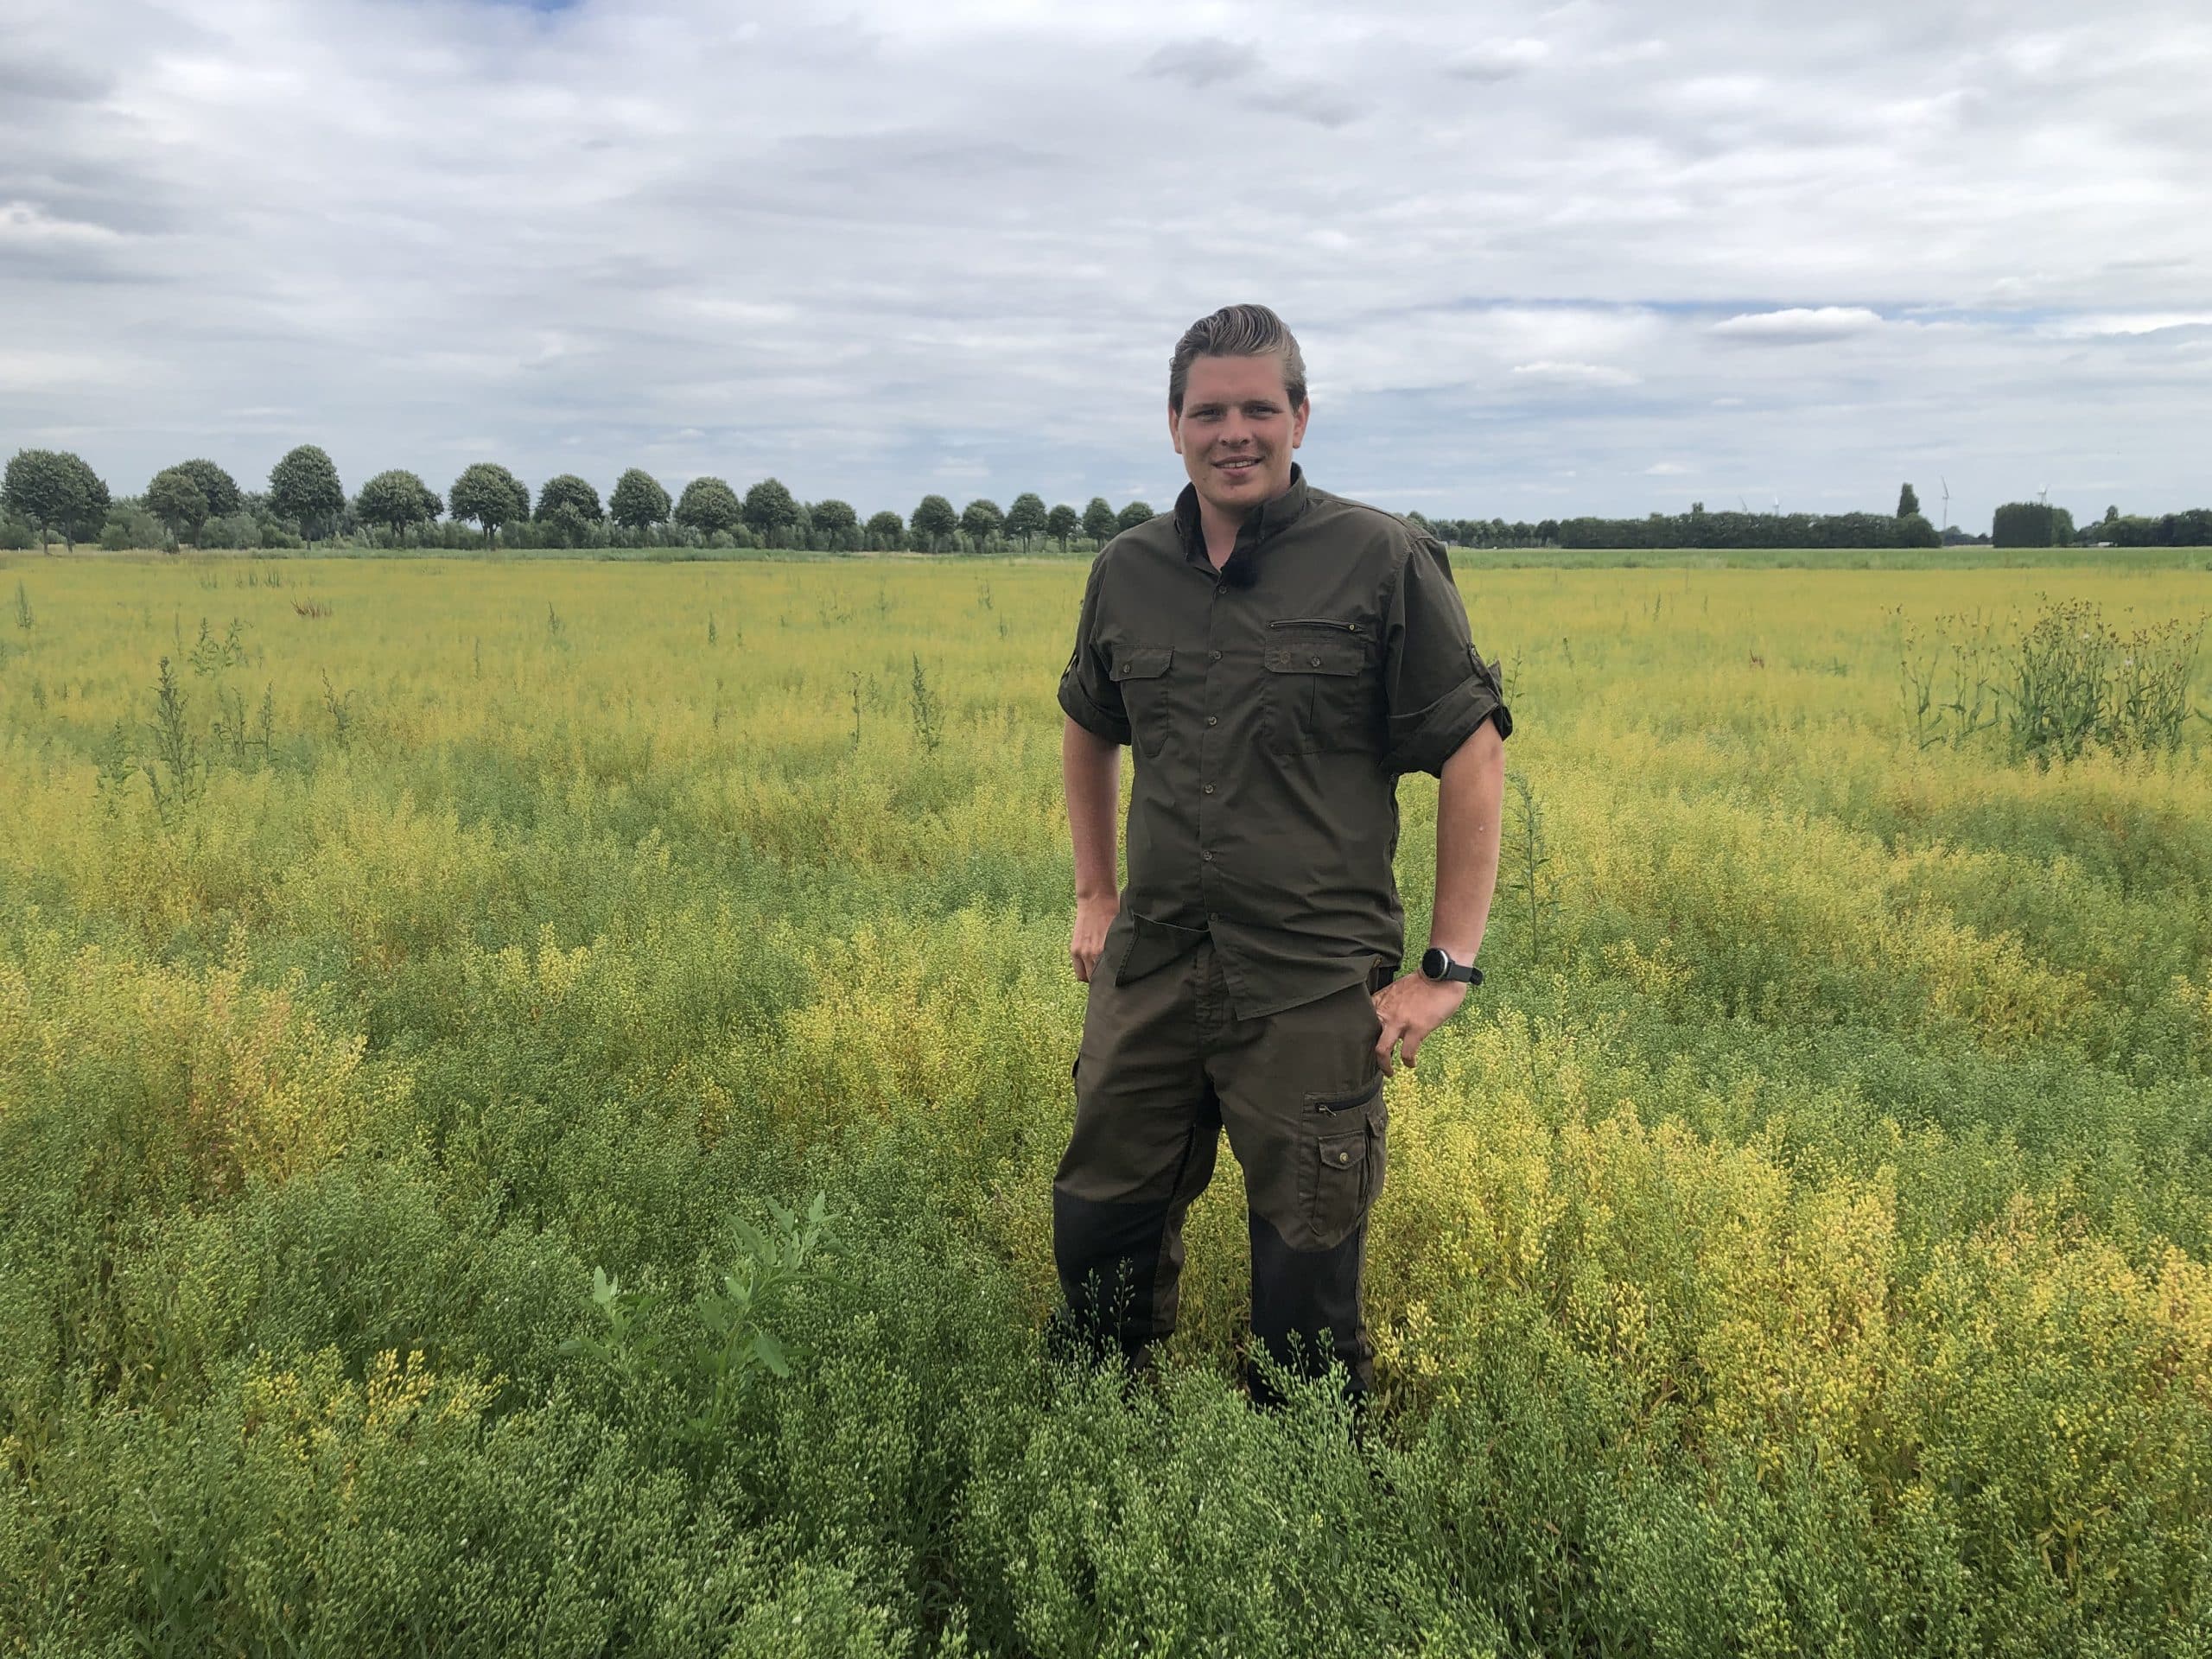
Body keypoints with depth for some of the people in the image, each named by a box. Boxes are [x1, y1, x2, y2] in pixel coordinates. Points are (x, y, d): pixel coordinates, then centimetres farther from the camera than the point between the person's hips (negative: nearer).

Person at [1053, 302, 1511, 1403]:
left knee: (1307, 1287, 6)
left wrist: (1451, 968, -9)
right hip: (1151, 974, 5)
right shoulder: (1126, 571, 6)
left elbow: (1474, 755, -6)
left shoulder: (1383, 563, -7)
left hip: (1315, 989, -4)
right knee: (1097, 1235, 14)